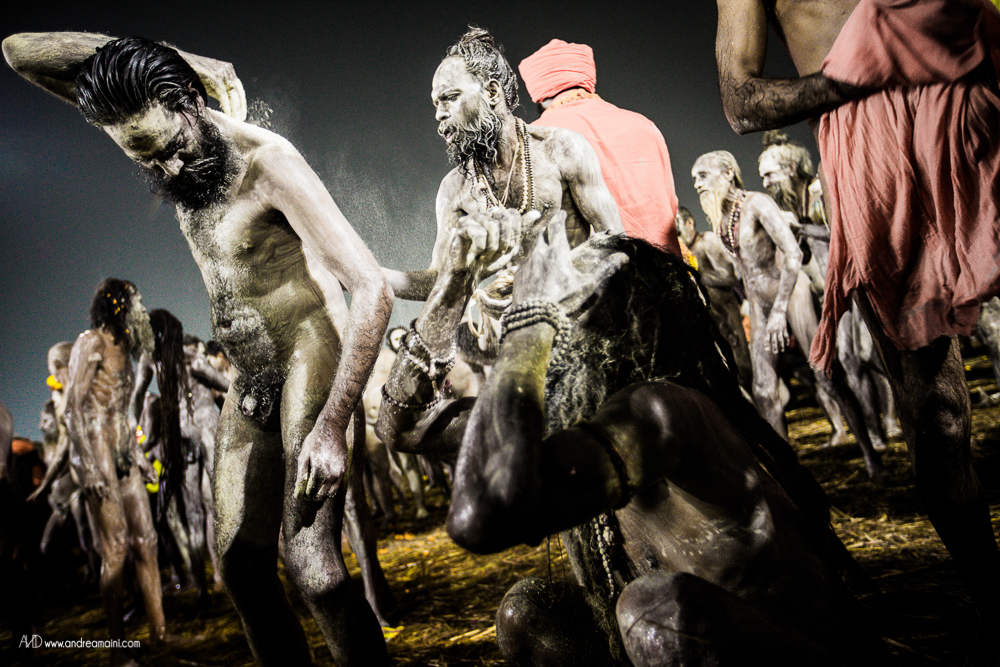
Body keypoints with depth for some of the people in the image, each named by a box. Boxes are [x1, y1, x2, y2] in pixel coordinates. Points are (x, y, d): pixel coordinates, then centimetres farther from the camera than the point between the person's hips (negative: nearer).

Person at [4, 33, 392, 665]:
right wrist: (167, 59, -7)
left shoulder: (267, 160, -19)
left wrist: (332, 424, -31)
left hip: (312, 358, -7)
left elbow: (373, 291, -24)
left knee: (310, 560, -19)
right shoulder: (155, 132, 2)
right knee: (242, 563, 7)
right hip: (250, 381, 8)